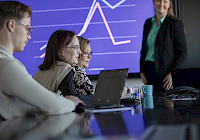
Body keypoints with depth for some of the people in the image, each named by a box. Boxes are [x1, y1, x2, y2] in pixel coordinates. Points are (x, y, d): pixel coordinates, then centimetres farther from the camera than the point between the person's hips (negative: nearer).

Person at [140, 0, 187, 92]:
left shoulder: (175, 23, -5)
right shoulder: (148, 23, 12)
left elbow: (182, 52, -8)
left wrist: (173, 74, -16)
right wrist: (142, 72, 9)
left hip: (166, 71, -5)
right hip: (149, 72, 5)